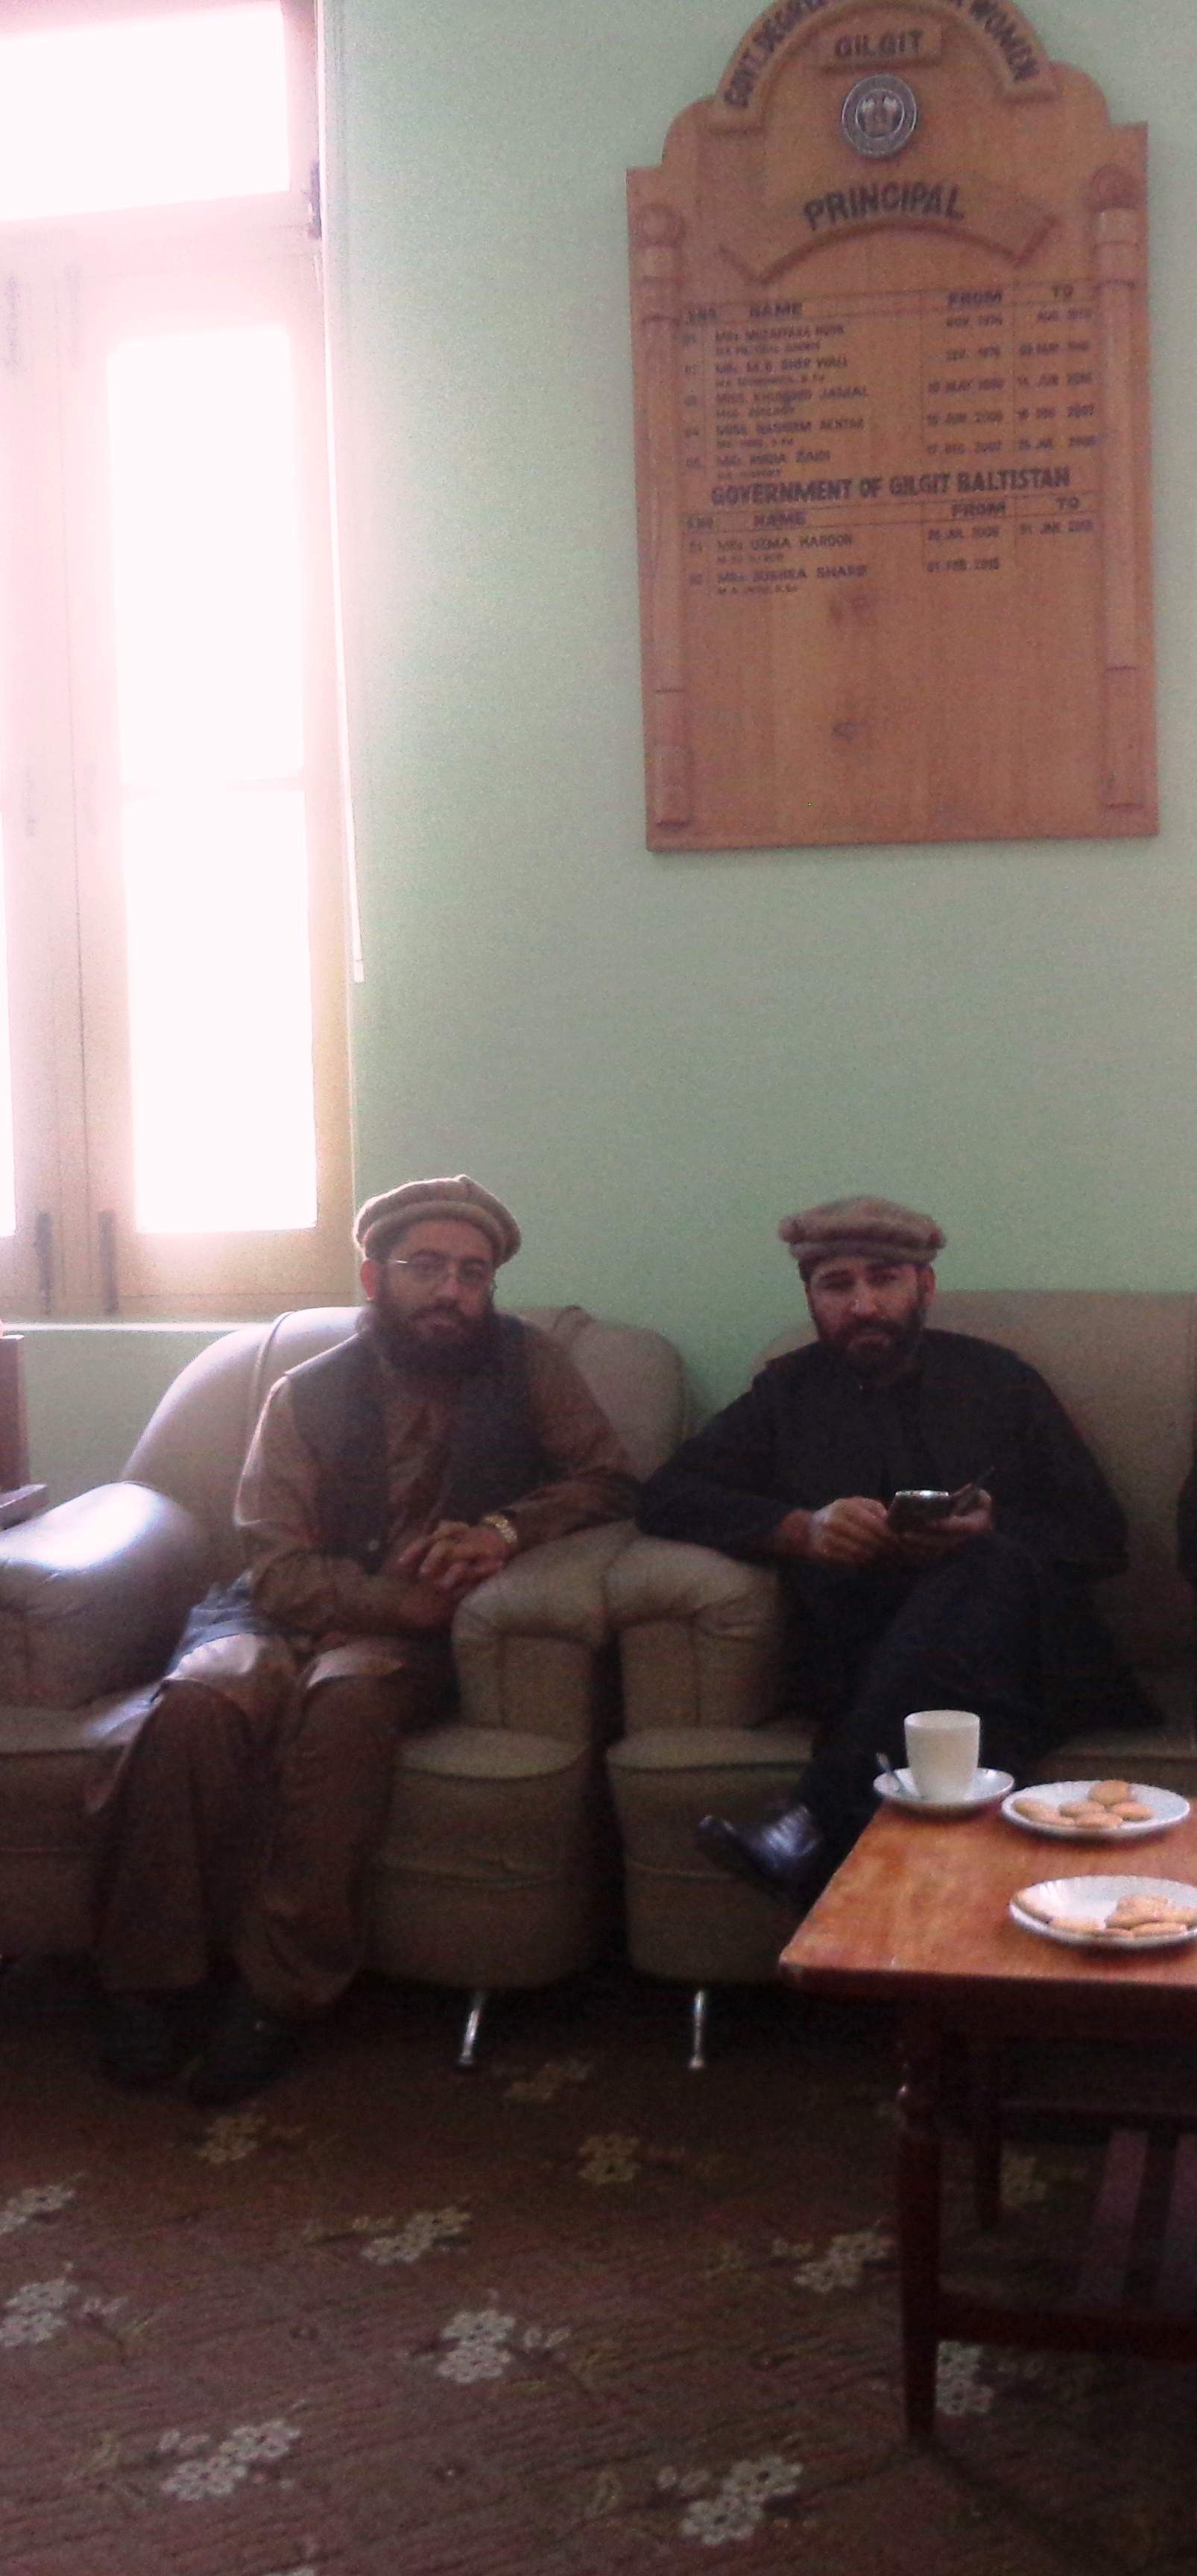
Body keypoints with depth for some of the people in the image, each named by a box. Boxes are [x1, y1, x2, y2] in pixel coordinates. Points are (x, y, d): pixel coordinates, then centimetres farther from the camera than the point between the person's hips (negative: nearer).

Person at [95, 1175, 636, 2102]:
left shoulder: (526, 1362, 6)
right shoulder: (307, 1395, 4)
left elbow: (605, 1478, 3)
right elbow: (281, 1571, -5)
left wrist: (506, 1529, -17)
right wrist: (409, 1601, -22)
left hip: (417, 1636, -1)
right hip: (291, 1616, 1)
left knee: (349, 1697, -36)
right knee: (198, 1701, -32)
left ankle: (281, 1992, -29)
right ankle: (156, 1982, -18)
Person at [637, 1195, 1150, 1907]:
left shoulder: (997, 1380, 18)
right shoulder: (790, 1393, 19)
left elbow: (1103, 1535, 13)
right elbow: (666, 1498, 8)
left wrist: (994, 1531, -9)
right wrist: (799, 1528, -9)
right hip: (861, 1660, 0)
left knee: (997, 1566, -35)